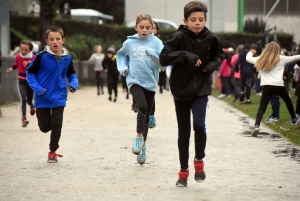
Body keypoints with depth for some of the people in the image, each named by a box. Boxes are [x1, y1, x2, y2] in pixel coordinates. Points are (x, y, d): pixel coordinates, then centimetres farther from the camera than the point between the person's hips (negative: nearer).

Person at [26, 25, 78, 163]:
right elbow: (30, 72, -4)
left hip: (59, 99, 1)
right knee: (44, 127, 6)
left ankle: (53, 152, 16)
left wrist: (74, 84, -8)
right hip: (43, 99, -1)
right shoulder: (42, 57, -13)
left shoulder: (67, 58, -3)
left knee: (57, 126, -1)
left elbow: (71, 74, 12)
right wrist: (37, 87, -16)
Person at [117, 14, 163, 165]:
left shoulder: (156, 42, -4)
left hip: (150, 83, 1)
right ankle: (139, 137, -7)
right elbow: (121, 55, 18)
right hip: (134, 81, -1)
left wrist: (151, 52, -27)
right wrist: (123, 68, 2)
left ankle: (143, 146, 26)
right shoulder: (129, 42, 0)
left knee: (146, 115, 11)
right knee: (142, 107, -26)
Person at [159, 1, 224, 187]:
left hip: (201, 89, 1)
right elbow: (163, 58, -18)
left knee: (199, 124, -19)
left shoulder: (210, 38, -4)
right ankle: (184, 171, 21)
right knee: (184, 132, 8)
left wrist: (212, 65, -6)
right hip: (181, 89, -1)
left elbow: (219, 55, 14)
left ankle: (199, 161, 6)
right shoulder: (179, 37, -12)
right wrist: (185, 55, -28)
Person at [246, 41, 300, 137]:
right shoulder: (281, 59, 6)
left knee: (261, 108, -4)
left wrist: (250, 52, 45)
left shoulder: (260, 60, 10)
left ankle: (256, 126, -26)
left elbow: (248, 58, 23)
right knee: (288, 101, 28)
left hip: (266, 86, 0)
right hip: (279, 85, 0)